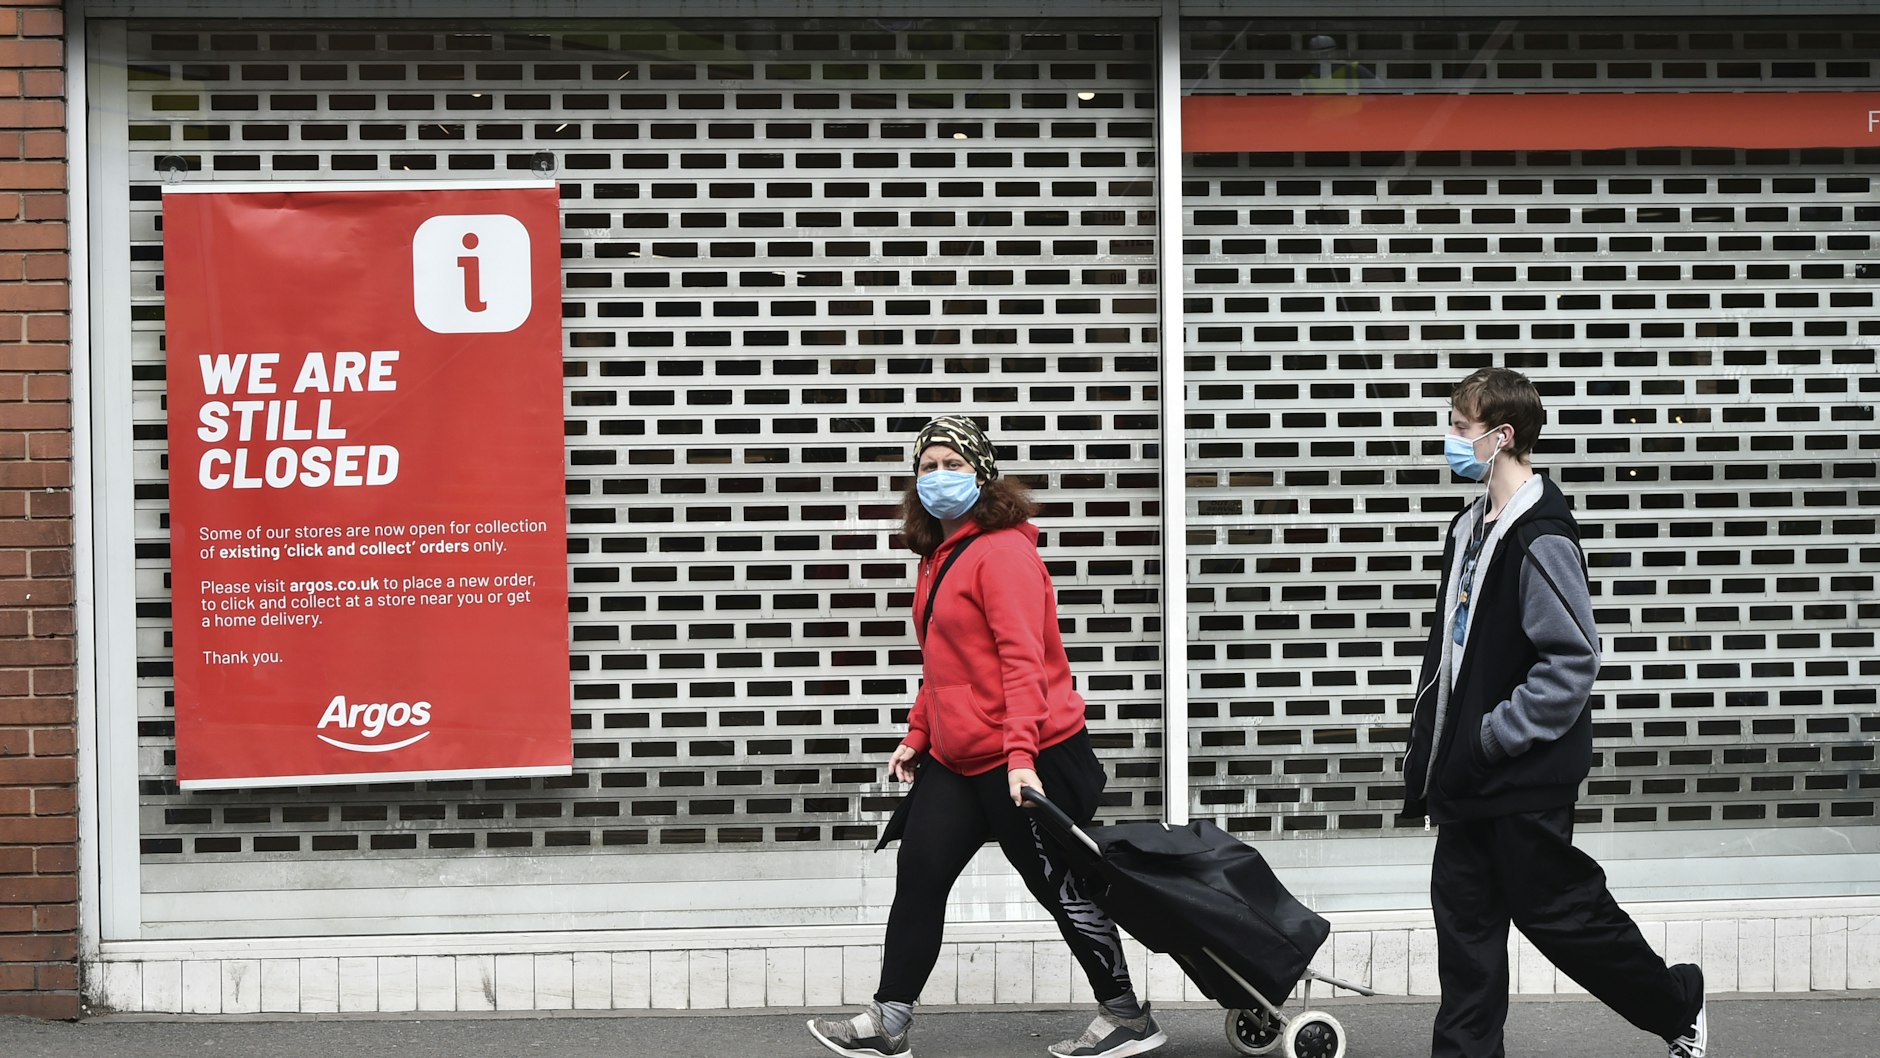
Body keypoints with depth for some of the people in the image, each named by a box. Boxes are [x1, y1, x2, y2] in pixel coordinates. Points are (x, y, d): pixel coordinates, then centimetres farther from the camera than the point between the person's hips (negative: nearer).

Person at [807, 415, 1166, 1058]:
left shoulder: (1003, 551, -15)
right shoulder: (938, 557, 13)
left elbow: (1023, 659, -23)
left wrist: (1020, 753, -29)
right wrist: (917, 736, 20)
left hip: (1026, 761, -9)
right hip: (958, 761, 9)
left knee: (1059, 886, 1)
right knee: (918, 874, 4)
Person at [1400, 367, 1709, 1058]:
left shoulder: (1540, 536, -18)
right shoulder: (1470, 528, 11)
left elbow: (1571, 662, -22)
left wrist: (1496, 737, -19)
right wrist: (1428, 761, 16)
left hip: (1526, 778, -8)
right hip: (1469, 778, 8)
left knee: (1559, 910, 3)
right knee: (1466, 920, 9)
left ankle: (1676, 1003, 23)